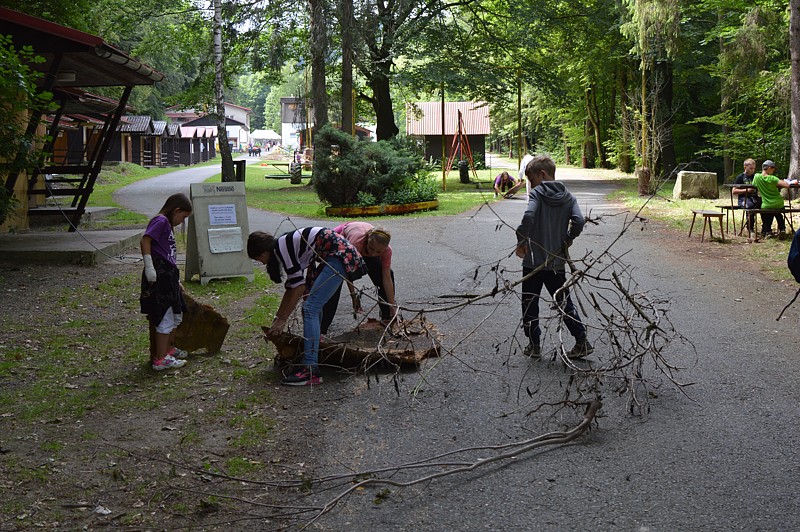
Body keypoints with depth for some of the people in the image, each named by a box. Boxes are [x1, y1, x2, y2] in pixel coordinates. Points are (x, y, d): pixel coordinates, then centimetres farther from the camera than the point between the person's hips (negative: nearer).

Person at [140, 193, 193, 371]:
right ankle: (160, 359, 0)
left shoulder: (167, 224, 21)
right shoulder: (161, 220, -8)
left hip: (168, 277, 10)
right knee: (165, 318, -5)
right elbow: (145, 240, -21)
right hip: (159, 276, -10)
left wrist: (177, 282, 28)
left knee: (176, 315, 19)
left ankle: (169, 348, 34)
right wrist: (149, 267, -25)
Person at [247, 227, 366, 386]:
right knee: (314, 307, 20)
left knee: (310, 308, -14)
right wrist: (277, 318, 27)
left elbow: (299, 287, -12)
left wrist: (282, 320, -6)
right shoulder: (286, 245, 20)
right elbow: (291, 287, 25)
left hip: (339, 255, -11)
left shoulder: (281, 248, -9)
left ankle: (311, 371, -19)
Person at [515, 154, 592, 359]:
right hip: (557, 261, 5)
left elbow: (529, 215, -27)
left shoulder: (537, 193, -10)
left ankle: (534, 344, 13)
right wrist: (568, 239, 7)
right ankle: (582, 341, 10)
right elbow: (579, 221, -9)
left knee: (530, 303, 10)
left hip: (533, 261, -5)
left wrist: (522, 240, -17)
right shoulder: (568, 197, 4)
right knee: (564, 302, 14)